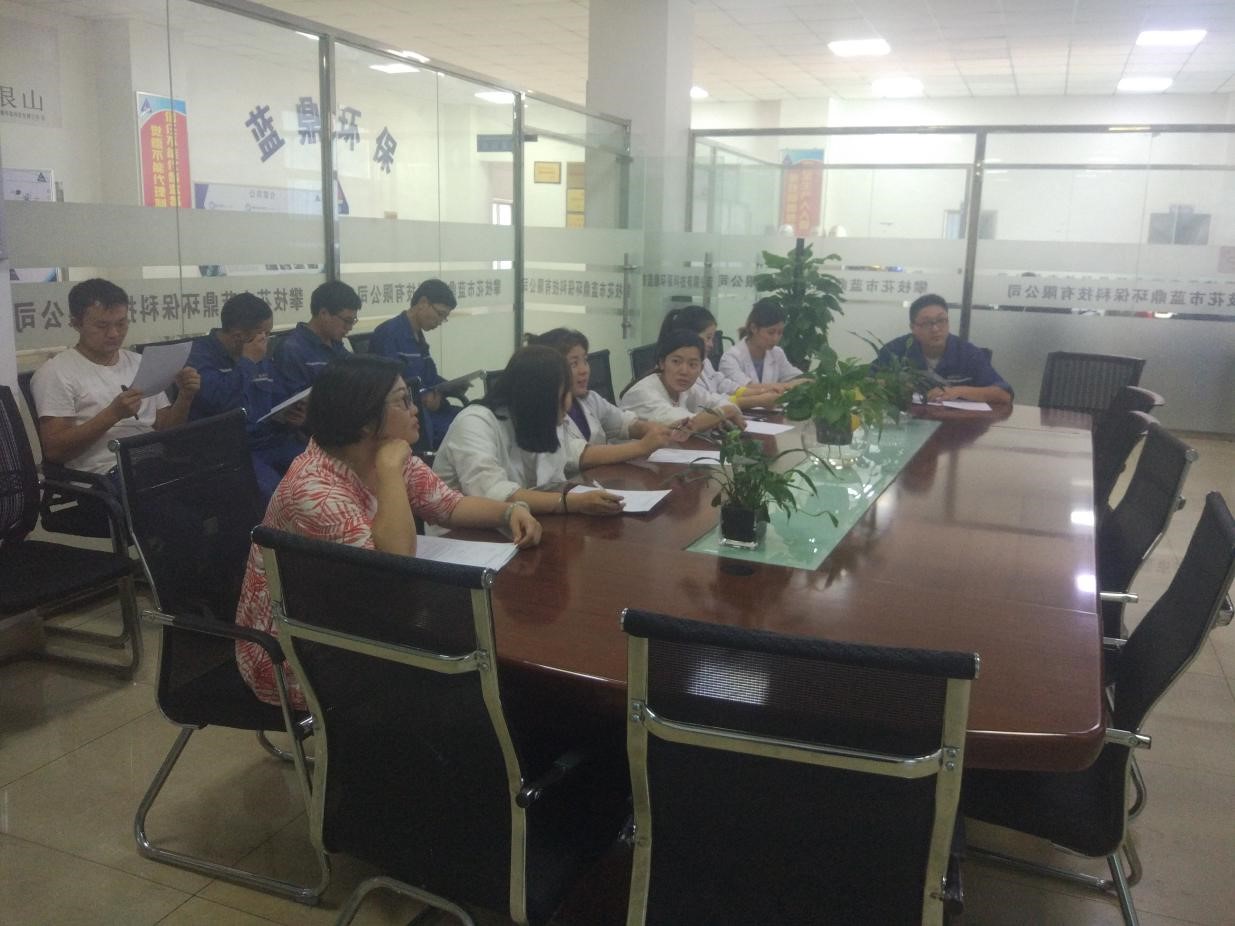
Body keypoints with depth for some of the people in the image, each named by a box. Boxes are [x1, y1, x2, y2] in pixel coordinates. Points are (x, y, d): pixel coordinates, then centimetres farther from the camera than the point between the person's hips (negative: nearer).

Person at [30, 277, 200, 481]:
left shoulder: (141, 364, 20)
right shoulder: (55, 373, 2)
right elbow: (53, 451, -6)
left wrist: (185, 398, -2)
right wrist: (113, 414, -16)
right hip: (104, 477, -6)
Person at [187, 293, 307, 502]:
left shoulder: (263, 359, 15)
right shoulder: (200, 355, -7)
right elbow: (222, 402, -23)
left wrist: (290, 416, 0)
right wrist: (247, 362, -14)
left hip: (272, 442, 7)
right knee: (272, 491, -35)